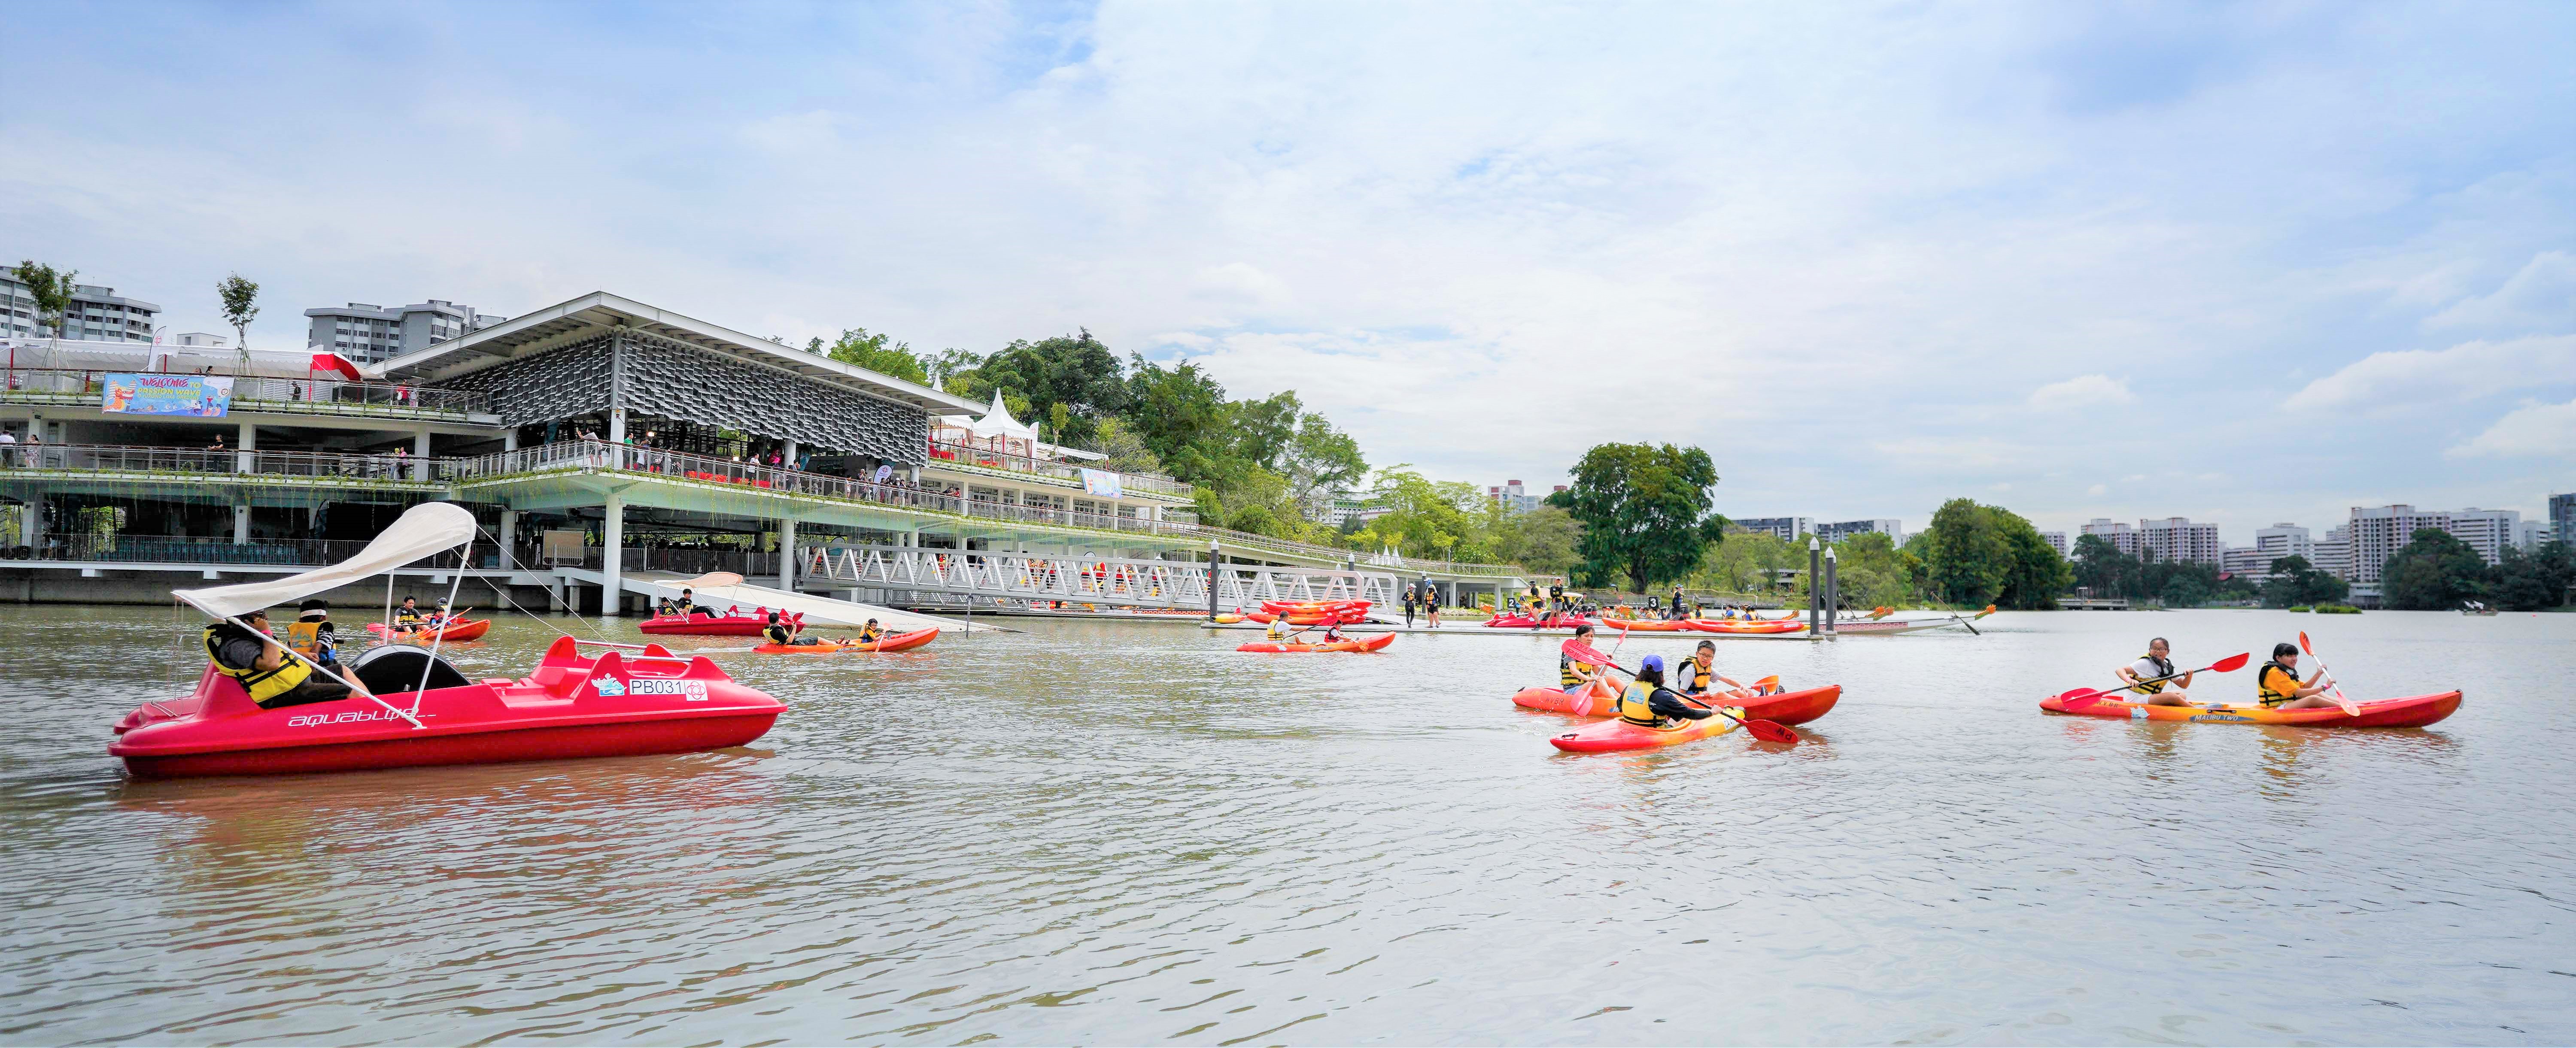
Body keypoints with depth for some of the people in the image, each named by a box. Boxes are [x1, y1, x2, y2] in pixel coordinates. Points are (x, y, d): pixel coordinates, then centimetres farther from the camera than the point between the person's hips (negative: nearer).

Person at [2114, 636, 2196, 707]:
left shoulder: (2168, 667, 10)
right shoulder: (2145, 663, -13)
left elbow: (2183, 685, 15)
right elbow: (2120, 670, -21)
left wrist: (2189, 677, -7)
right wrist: (2130, 680, -40)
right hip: (2135, 699, -9)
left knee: (2182, 695, 4)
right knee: (2172, 697, -21)